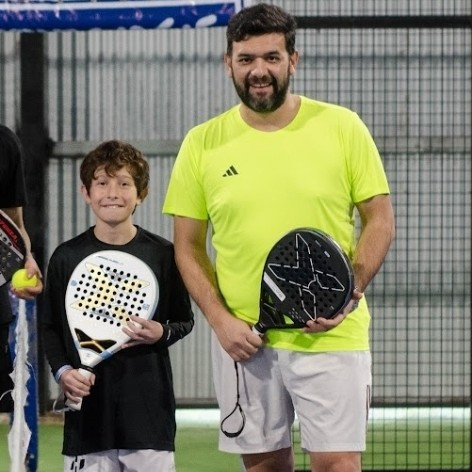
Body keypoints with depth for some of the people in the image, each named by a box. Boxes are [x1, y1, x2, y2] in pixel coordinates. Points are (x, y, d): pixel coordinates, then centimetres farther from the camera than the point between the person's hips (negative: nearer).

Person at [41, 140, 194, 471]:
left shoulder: (163, 254, 2)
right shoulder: (67, 257, 4)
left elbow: (185, 320, 11)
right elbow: (50, 328, 11)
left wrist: (162, 333, -10)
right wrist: (62, 370, -5)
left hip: (150, 405, 0)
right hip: (88, 405, 1)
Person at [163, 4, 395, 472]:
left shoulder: (342, 127, -1)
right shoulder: (202, 143, 3)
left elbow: (379, 220, 2)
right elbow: (188, 247, 8)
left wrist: (350, 292, -13)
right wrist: (220, 319, -6)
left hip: (330, 336, -2)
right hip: (242, 340, 2)